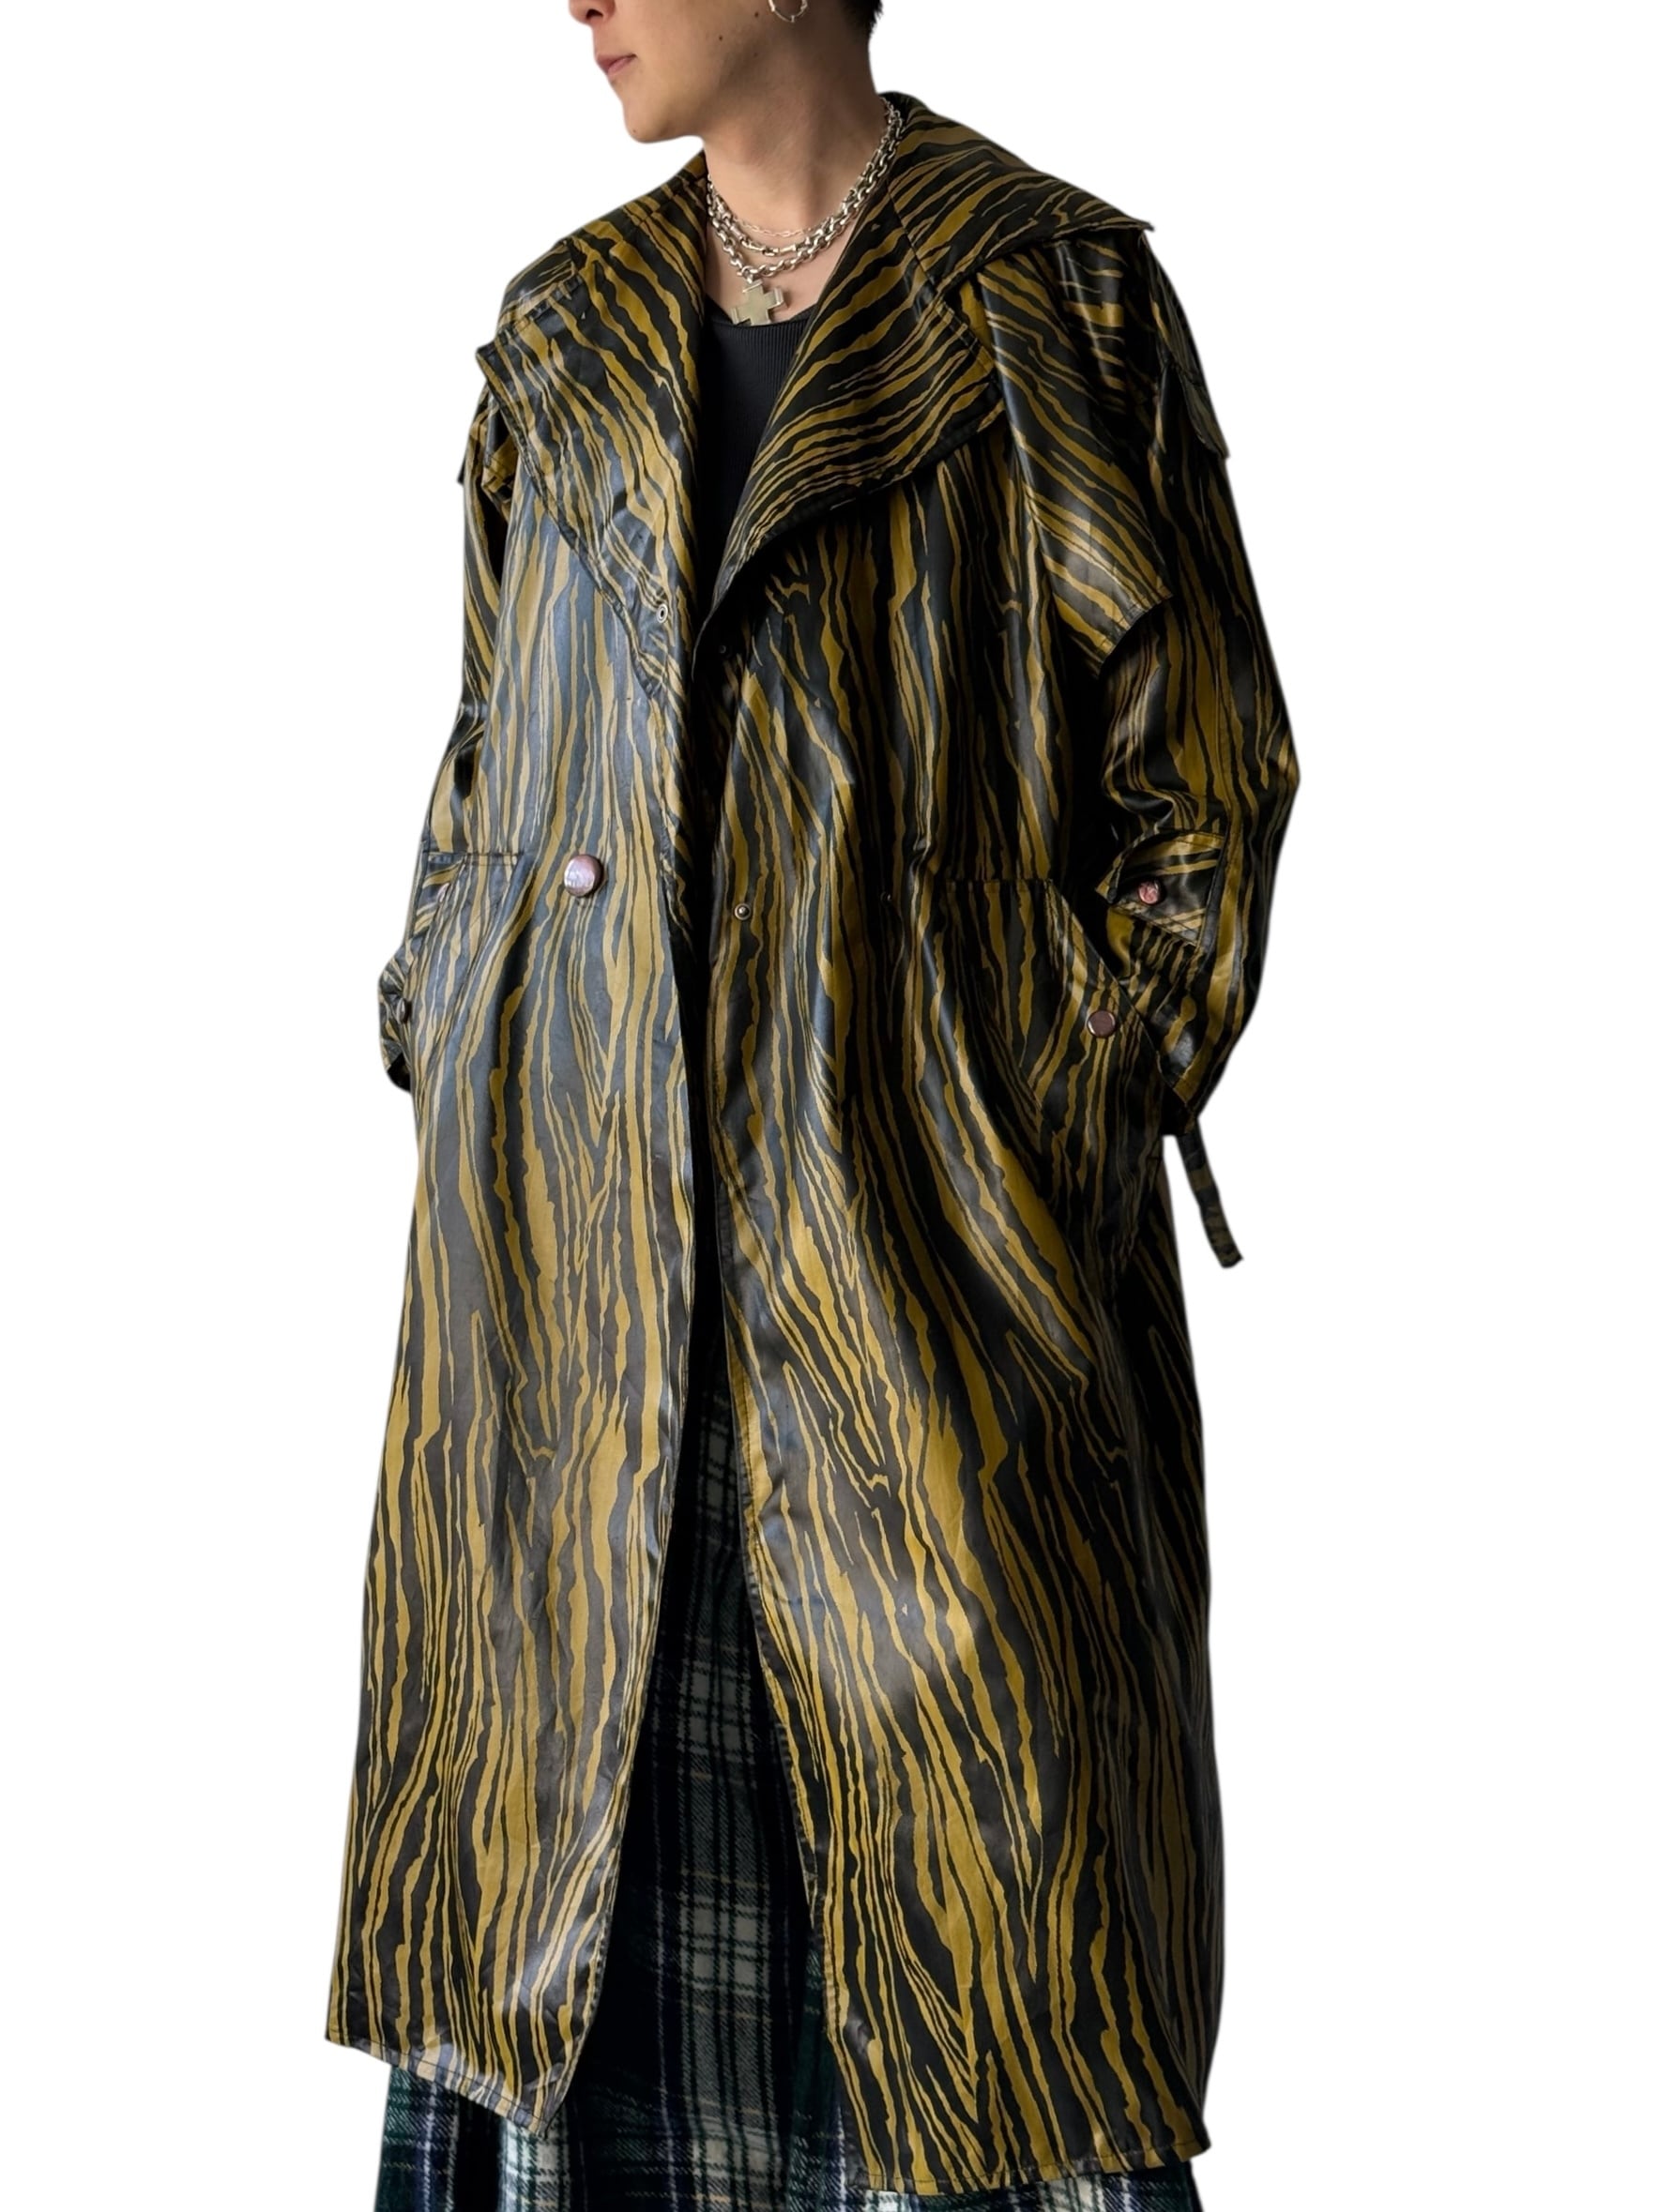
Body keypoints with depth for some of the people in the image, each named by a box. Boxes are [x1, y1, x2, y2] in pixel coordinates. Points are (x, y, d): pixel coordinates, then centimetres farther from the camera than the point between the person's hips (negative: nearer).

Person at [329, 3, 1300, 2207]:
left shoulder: (1058, 298, -2)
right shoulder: (570, 334, 11)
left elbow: (1204, 767, -2)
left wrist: (1067, 1132, -8)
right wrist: (452, 1070, 7)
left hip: (919, 1217, -4)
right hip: (572, 1229, 4)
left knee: (978, 1845, 0)